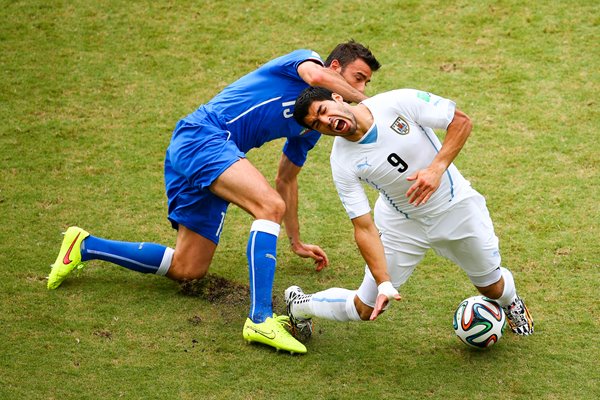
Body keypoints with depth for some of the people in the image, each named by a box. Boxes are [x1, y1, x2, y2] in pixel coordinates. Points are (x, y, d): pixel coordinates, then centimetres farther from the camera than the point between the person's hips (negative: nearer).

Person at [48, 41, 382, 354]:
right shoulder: (304, 59, 1)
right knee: (271, 206, -29)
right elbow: (316, 76, -27)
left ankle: (85, 247, 22)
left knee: (188, 269, 7)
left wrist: (296, 242, 35)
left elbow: (286, 179, 32)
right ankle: (261, 319, -34)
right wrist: (365, 101, -17)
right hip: (201, 135, -9)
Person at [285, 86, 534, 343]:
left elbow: (461, 121, -17)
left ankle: (510, 301, 52)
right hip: (401, 223, 0)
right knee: (366, 309, 1)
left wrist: (437, 168, -32)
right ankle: (301, 305, 29)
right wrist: (384, 284, -28)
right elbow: (364, 228, -21)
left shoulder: (399, 102, -25)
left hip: (456, 206, 0)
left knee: (492, 288, 14)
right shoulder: (343, 163, -22)